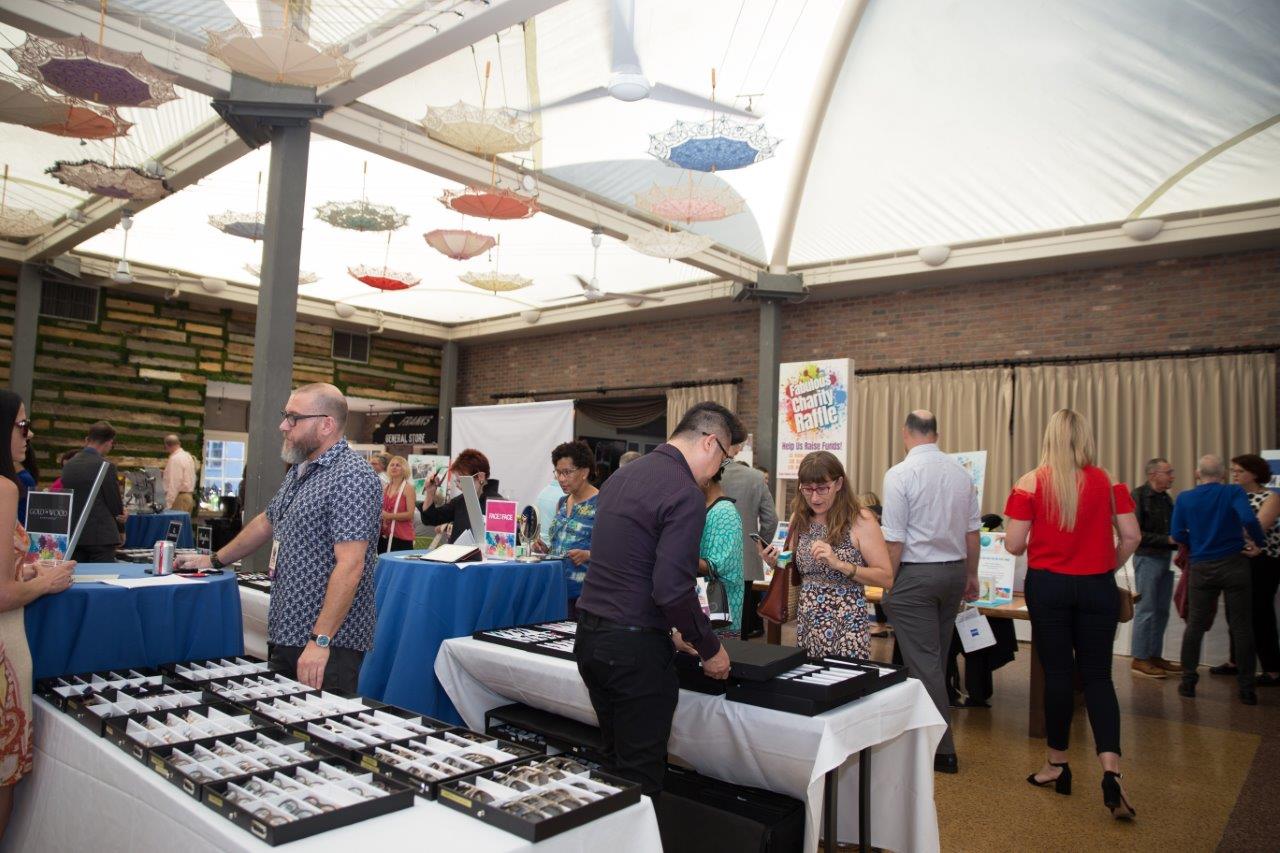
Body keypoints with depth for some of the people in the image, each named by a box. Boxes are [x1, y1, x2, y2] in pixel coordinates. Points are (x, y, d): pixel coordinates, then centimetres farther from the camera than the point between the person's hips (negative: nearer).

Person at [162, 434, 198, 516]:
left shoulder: (175, 459, -13)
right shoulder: (188, 456, 14)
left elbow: (173, 484, -18)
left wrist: (168, 505, -18)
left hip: (179, 497, -9)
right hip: (189, 496, 9)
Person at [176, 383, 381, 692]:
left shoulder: (352, 478, -18)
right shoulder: (298, 470, 13)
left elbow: (349, 566, -24)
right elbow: (267, 522, 30)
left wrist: (320, 640, -27)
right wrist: (215, 560, 37)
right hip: (284, 637, 9)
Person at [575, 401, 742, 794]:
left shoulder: (621, 477, 12)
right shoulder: (686, 495, -16)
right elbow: (672, 588, -22)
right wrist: (709, 648, -6)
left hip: (588, 636, 9)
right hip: (635, 646, -8)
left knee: (613, 761, 21)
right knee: (639, 776, 7)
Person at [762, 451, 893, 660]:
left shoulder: (860, 520, -8)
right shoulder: (799, 519, 6)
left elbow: (886, 578, -11)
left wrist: (839, 564, -22)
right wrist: (777, 564, -5)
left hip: (846, 629, -4)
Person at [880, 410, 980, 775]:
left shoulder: (900, 474, -14)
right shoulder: (960, 472, 3)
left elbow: (894, 539, -15)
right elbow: (972, 530, 9)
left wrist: (887, 584, -6)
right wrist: (971, 575, 19)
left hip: (915, 574, -6)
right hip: (954, 570, 7)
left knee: (923, 662, 2)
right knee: (937, 658, 18)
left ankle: (942, 751, 7)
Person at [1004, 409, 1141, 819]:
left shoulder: (1030, 483, -9)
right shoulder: (1108, 482, -1)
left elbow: (1013, 545, -8)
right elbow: (1131, 536, -2)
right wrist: (1110, 566, 15)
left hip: (1048, 585, -2)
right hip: (1097, 587, 2)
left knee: (1057, 671, 9)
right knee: (1097, 675, 10)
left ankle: (1057, 765, 22)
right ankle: (1111, 770, -3)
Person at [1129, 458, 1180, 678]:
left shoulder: (1166, 498, 11)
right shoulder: (1139, 496, -12)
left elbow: (1171, 529, 18)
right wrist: (1167, 540, -18)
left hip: (1165, 558, 8)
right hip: (1147, 558, -8)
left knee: (1162, 611, 12)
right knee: (1145, 610, -2)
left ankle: (1154, 656, 21)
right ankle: (1139, 659, 6)